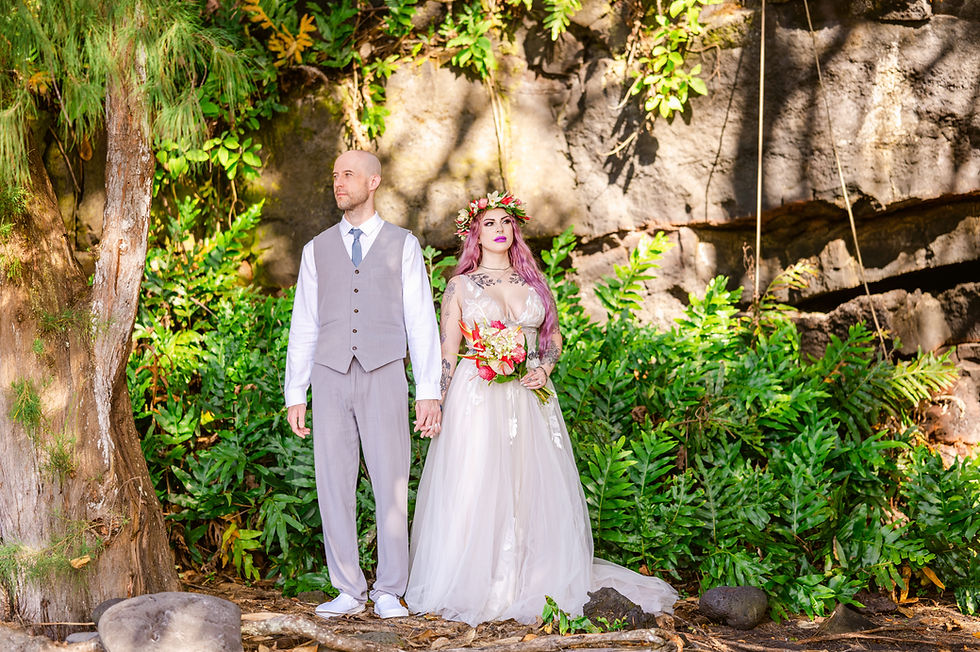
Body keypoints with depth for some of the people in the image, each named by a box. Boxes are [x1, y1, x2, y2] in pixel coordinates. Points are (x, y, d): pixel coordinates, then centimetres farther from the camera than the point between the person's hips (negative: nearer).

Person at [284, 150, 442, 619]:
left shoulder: (403, 245, 9)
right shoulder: (317, 249, 14)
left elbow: (421, 321, 5)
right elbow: (303, 325, 14)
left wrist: (429, 391, -3)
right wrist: (294, 395, 8)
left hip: (383, 374, -2)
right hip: (330, 375, 2)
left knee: (390, 484, -5)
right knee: (333, 485, 0)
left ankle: (388, 593, 4)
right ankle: (348, 591, 9)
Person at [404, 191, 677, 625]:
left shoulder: (532, 281, 13)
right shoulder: (460, 285, 5)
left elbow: (553, 337, 17)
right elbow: (446, 352, 3)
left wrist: (544, 369, -3)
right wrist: (435, 406, -6)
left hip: (530, 396, 3)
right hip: (478, 394, -3)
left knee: (536, 488, 1)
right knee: (477, 489, -7)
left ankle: (536, 583, 10)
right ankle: (476, 586, 1)